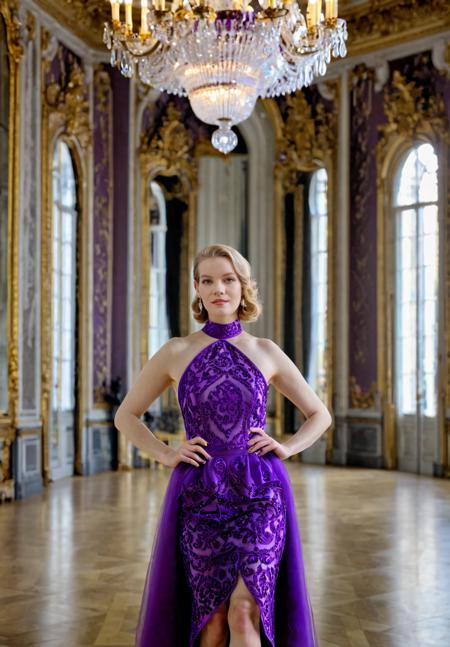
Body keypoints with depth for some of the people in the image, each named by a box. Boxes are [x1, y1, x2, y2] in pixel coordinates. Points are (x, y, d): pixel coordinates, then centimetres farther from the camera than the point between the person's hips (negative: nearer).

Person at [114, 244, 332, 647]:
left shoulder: (266, 352, 6)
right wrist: (166, 454, 0)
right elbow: (126, 415, 14)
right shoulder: (176, 352, 5)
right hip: (200, 496, 1)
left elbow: (320, 415, 16)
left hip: (260, 493, 0)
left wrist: (287, 447, -1)